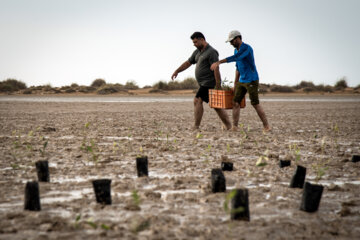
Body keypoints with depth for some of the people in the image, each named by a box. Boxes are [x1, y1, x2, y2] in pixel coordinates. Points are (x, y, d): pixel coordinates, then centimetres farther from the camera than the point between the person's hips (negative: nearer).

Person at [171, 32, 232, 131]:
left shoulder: (211, 52, -13)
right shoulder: (197, 52, 15)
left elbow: (216, 69, -18)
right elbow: (188, 63, 21)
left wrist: (218, 85, -22)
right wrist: (177, 71, 13)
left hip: (209, 83, -9)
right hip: (204, 84, 9)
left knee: (197, 101, -13)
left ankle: (196, 127, -12)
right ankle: (229, 126, 11)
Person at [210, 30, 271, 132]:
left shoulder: (246, 48, -17)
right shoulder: (236, 50, 12)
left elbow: (235, 58, -33)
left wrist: (218, 62, -40)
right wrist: (235, 83, 20)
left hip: (252, 81, -8)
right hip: (241, 81, 8)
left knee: (255, 104, -6)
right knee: (236, 102, -3)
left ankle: (267, 126, 6)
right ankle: (234, 127, -3)